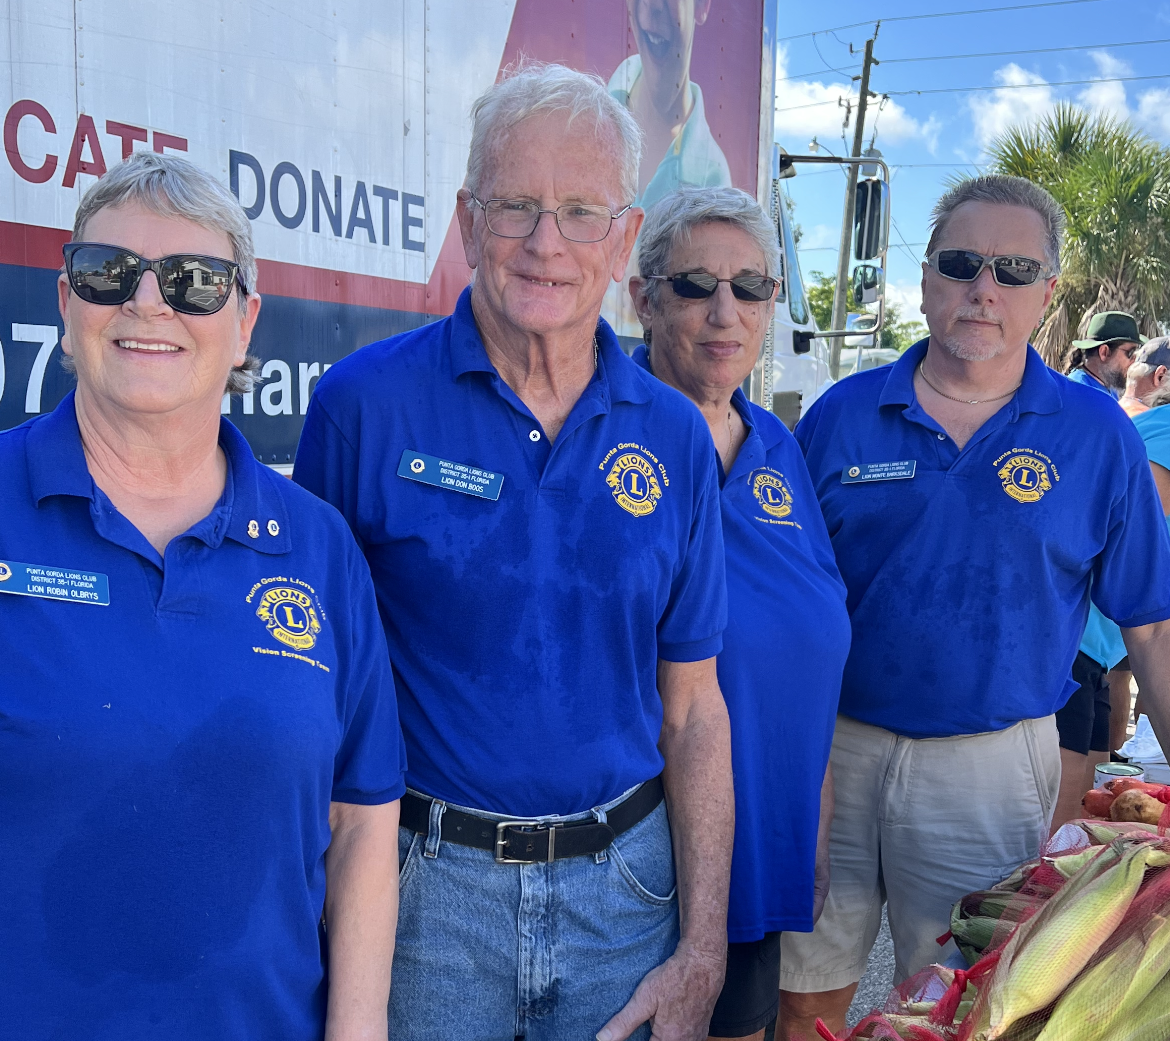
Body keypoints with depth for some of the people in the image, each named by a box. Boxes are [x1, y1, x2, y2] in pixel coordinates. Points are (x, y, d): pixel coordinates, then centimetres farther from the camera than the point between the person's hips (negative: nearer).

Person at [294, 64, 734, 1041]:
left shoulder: (675, 436, -1)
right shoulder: (363, 401, -9)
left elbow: (691, 709, 2)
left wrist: (702, 953, 1)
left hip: (622, 885, 2)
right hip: (425, 885, -2)